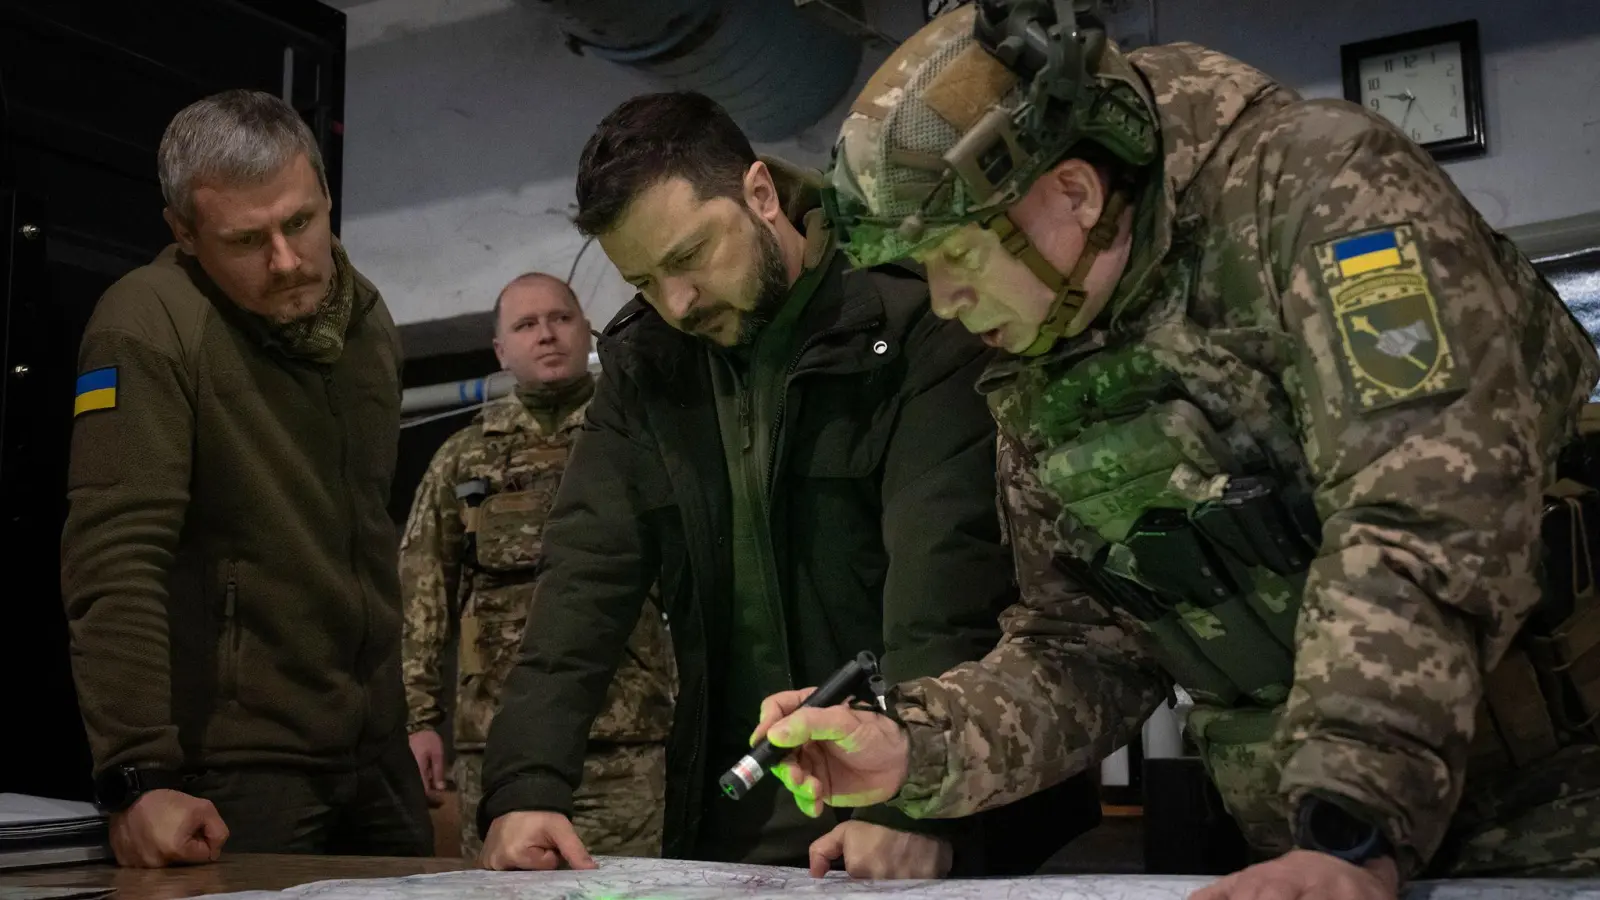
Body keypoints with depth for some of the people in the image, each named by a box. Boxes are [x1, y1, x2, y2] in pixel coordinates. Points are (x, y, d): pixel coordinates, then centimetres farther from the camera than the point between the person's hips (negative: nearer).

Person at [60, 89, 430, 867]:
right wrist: (141, 775, -26)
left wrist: (404, 716, 16)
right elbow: (116, 559, -22)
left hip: (375, 753, 7)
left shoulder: (368, 319, 6)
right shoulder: (148, 327, -16)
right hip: (235, 769, -6)